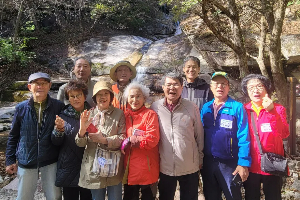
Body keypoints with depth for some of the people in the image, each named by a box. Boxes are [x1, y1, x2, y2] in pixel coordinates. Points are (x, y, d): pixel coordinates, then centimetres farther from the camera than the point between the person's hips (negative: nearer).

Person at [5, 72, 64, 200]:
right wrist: (10, 160, 6)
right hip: (26, 162, 2)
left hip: (50, 161, -1)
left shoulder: (58, 107, -6)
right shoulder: (21, 108, -2)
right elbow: (13, 136, 6)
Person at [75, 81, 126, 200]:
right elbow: (80, 143, -2)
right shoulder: (88, 114, 3)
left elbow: (122, 138, -7)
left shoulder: (119, 114, -1)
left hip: (113, 167, -1)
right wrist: (82, 130, -22)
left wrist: (104, 140, -20)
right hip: (94, 167, 2)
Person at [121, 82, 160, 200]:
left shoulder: (150, 114, -8)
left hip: (147, 168, -5)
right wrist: (127, 141, -9)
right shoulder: (125, 116, 8)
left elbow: (152, 139, -19)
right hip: (129, 167, 5)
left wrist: (129, 140, -13)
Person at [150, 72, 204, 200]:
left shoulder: (192, 107, -5)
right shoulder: (155, 107, -4)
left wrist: (200, 159, 8)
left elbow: (199, 135, 3)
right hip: (165, 167, 1)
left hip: (190, 167, 0)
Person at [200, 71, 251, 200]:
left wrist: (243, 163, -17)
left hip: (229, 164, -4)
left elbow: (243, 137, -12)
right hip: (207, 163, 4)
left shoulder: (237, 107, -8)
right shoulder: (205, 108, 5)